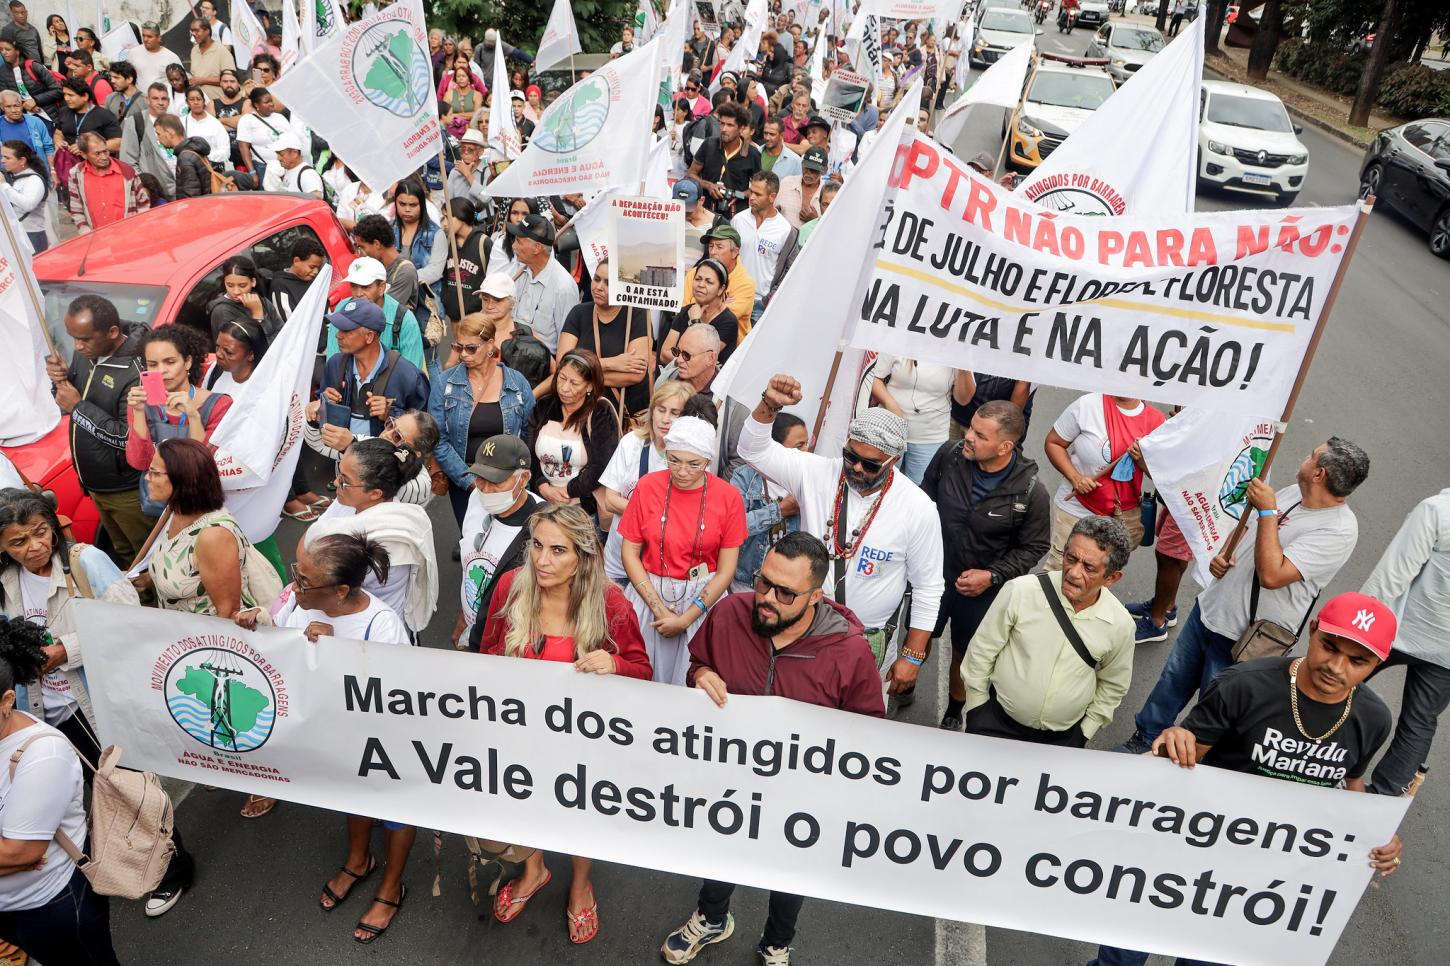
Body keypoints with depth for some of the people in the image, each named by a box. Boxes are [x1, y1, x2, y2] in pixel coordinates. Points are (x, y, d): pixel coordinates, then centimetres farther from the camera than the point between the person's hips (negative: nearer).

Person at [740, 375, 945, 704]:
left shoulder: (918, 508, -15)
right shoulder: (817, 473, -12)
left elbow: (928, 587, -7)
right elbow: (754, 450, -15)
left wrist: (913, 656, -5)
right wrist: (770, 405, -34)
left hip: (869, 641, -2)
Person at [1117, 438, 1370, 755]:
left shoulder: (1339, 530, -22)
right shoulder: (1290, 493, 4)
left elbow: (1271, 575, -30)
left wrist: (1267, 511, -24)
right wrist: (1221, 555, -3)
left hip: (1241, 642, -7)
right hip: (1209, 610, 8)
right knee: (1172, 682, 19)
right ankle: (1145, 739, 37)